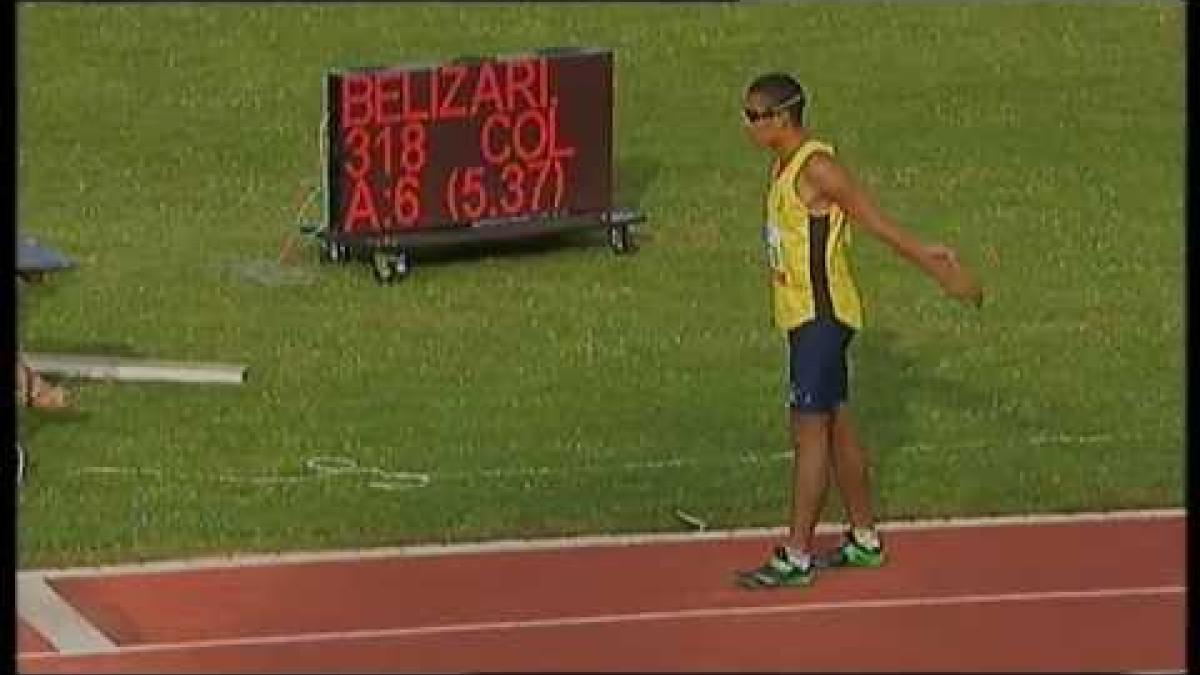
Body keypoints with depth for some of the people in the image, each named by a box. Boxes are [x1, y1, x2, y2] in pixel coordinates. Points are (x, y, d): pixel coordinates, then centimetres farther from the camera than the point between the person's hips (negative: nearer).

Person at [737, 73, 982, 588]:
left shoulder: (816, 168, -19)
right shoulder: (786, 164, 11)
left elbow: (878, 223, -17)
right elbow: (872, 219, 14)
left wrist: (941, 273, -13)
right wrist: (926, 252, 16)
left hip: (821, 317, -10)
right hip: (806, 314, 10)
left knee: (810, 431, -7)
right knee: (836, 426, 16)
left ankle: (796, 558, -6)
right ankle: (864, 540, 25)